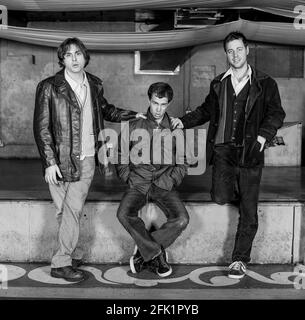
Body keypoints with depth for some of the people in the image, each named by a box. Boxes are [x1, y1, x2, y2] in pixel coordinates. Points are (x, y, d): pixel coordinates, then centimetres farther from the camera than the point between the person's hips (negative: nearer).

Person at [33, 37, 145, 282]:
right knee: (65, 212, 1)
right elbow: (41, 127, -5)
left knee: (73, 210, 0)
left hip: (86, 160, 3)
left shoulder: (94, 85, 9)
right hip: (60, 160, -2)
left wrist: (133, 115, 17)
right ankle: (74, 254, 16)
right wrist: (49, 162, -11)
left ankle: (62, 262, 15)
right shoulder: (49, 87, -3)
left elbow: (105, 110, 27)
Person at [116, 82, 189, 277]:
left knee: (182, 220, -24)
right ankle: (156, 253, -8)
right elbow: (122, 161, 9)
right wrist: (132, 181, -4)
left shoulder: (176, 130, 6)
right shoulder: (132, 127, 5)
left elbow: (182, 165, 10)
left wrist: (168, 182, -5)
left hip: (164, 185, 1)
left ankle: (144, 251, -4)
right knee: (124, 214, -29)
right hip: (138, 184, 0)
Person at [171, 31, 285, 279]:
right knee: (220, 197, -16)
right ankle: (239, 194, 22)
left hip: (250, 152, -2)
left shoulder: (265, 84, 5)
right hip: (223, 149, 2)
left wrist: (264, 135, -16)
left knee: (248, 213, -2)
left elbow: (276, 113, 0)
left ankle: (240, 260, 12)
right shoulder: (218, 84, 14)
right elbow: (206, 110, 24)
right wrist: (183, 122, 13)